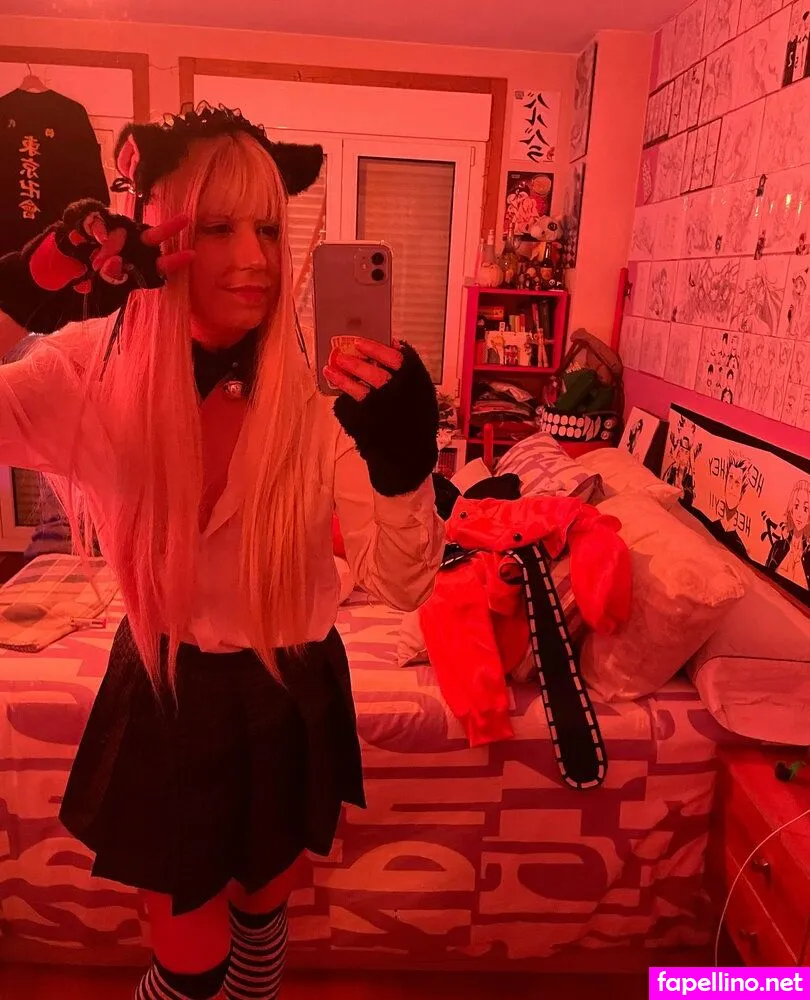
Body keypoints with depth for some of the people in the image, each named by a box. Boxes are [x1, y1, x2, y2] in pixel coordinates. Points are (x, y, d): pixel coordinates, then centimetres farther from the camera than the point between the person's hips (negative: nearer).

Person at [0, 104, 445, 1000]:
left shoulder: (326, 385, -19)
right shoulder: (95, 366, -16)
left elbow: (403, 585, -22)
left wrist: (404, 463, -40)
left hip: (292, 692, 1)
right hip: (166, 693, -1)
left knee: (262, 909, 27)